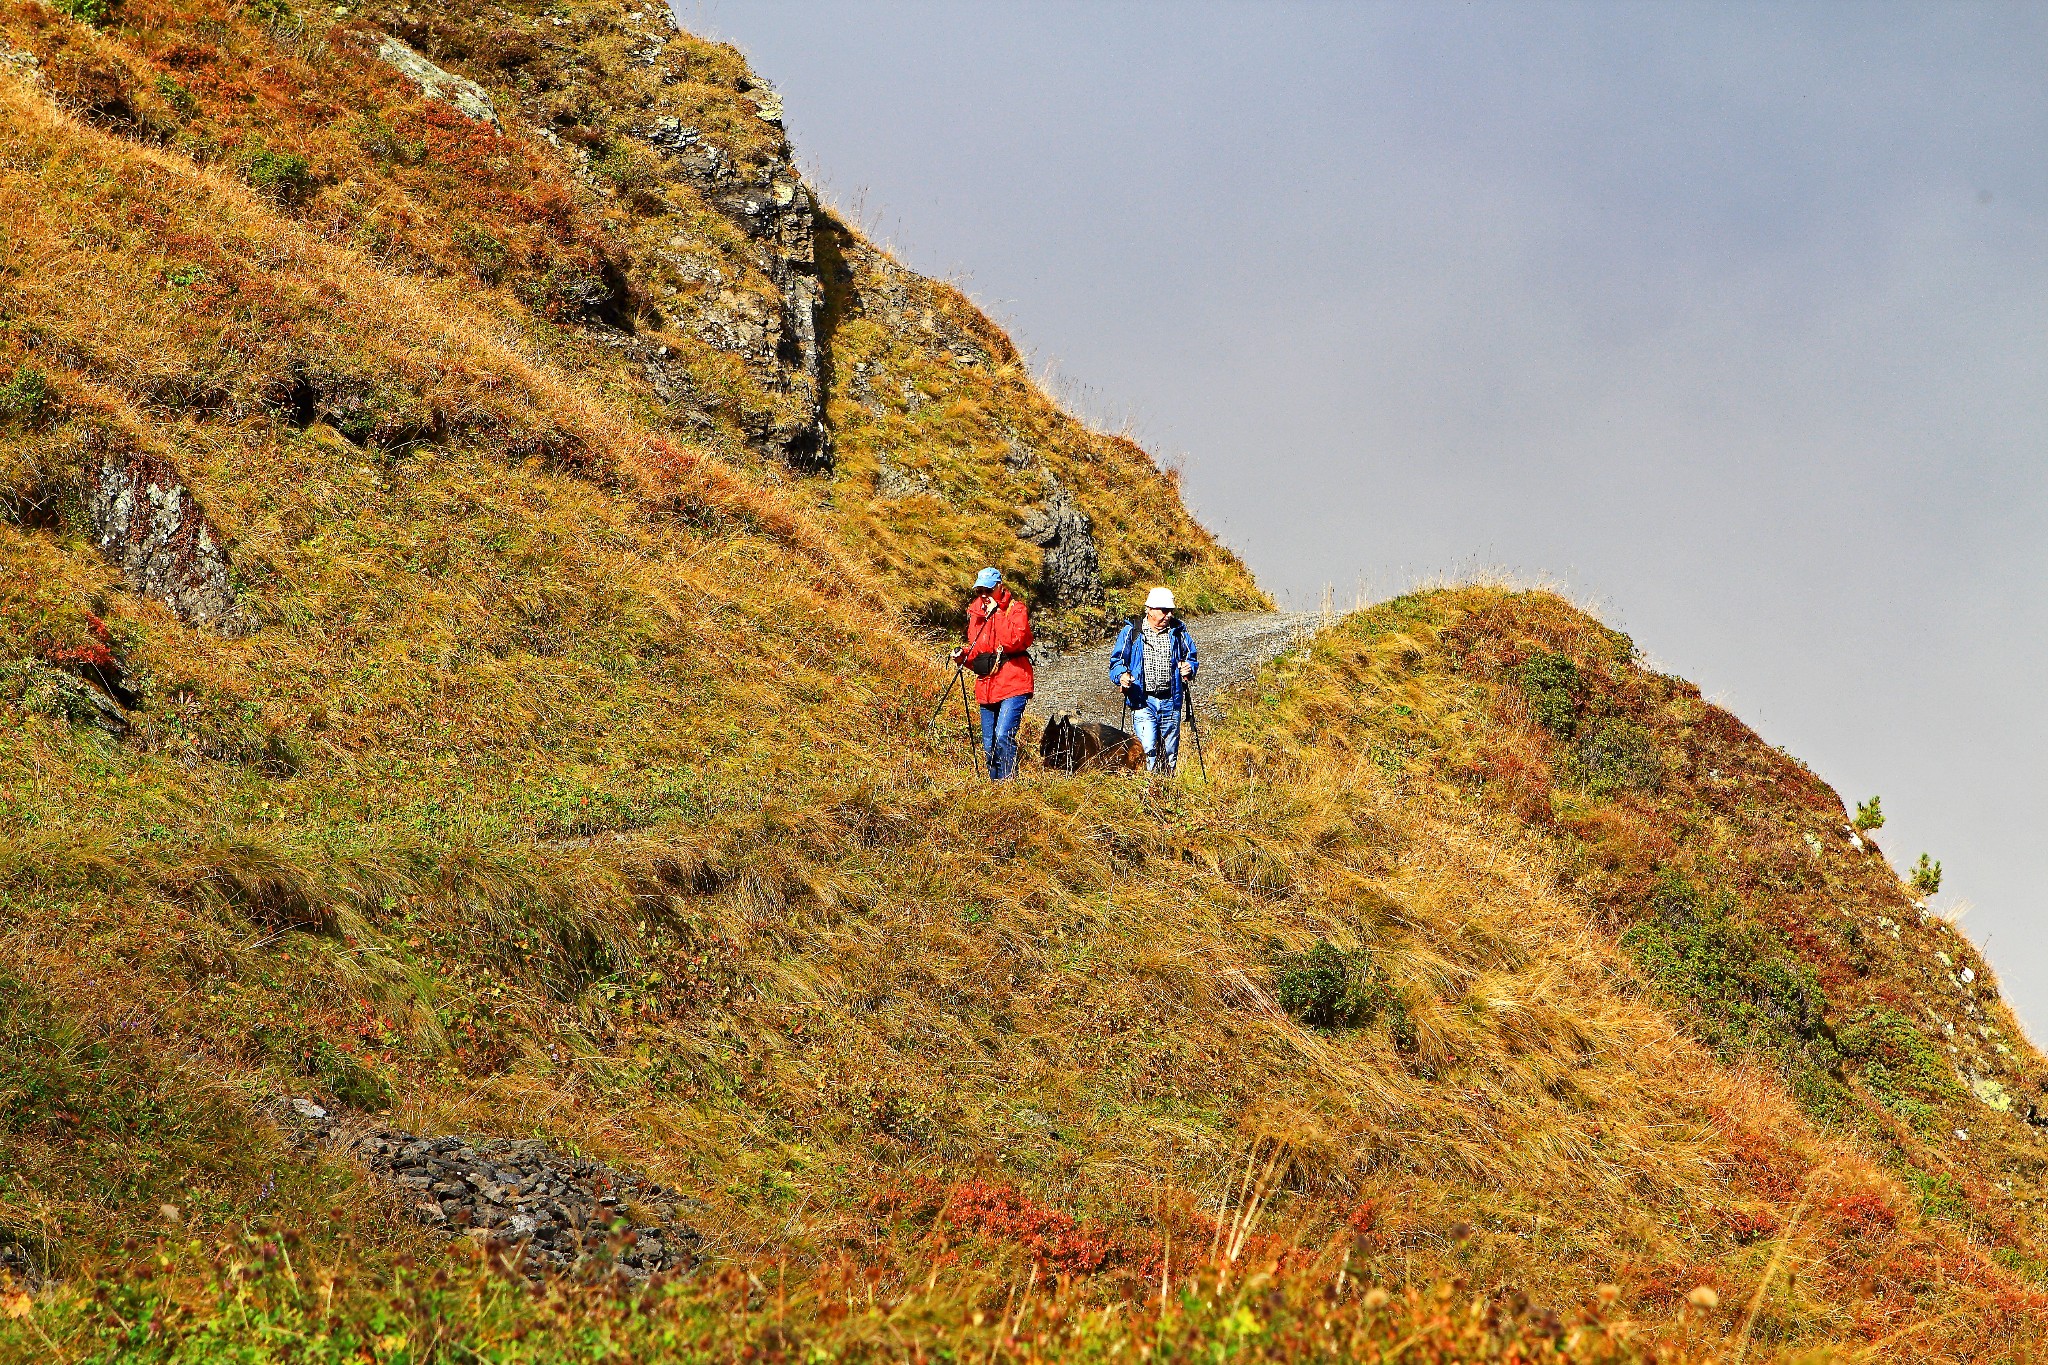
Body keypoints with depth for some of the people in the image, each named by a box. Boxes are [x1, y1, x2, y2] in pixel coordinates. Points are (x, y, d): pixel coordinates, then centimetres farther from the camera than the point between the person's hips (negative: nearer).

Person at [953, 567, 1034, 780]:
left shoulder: (1016, 610, -4)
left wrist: (996, 613, -17)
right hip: (986, 687, 7)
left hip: (1013, 684, -7)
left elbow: (1016, 639, -22)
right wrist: (964, 655, 4)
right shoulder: (975, 612, 15)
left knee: (1003, 736, -20)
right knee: (989, 745, 9)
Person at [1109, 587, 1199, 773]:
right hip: (1143, 701, -3)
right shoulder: (1131, 632, 2)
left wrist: (1189, 668, -5)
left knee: (1170, 750, 8)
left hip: (1170, 701, 3)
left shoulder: (1178, 632, 10)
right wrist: (1122, 676, -16)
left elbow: (1191, 658, 19)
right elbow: (1117, 661, 6)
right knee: (1147, 749, -16)